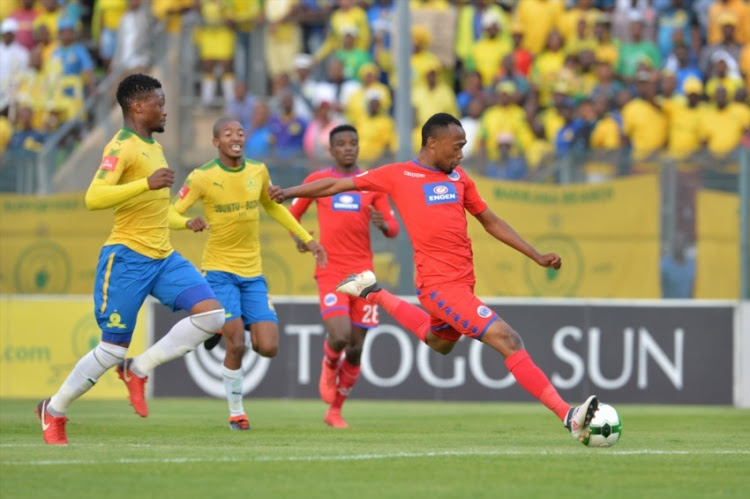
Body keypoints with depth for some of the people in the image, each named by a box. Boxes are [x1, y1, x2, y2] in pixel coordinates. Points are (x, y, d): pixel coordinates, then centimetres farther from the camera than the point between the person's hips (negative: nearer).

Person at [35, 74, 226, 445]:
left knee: (211, 314, -11)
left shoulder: (153, 146, 15)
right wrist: (147, 183, -35)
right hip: (127, 259, -8)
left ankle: (139, 370, 1)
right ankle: (54, 411, 16)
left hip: (163, 257, 8)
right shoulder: (121, 147, -14)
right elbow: (94, 198, -29)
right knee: (113, 350, -4)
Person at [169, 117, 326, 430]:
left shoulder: (258, 172, 3)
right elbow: (172, 213, -6)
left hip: (253, 273, 4)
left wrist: (307, 239, 20)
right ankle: (236, 413, 5)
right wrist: (189, 223, -30)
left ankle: (228, 330, 26)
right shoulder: (202, 177, -10)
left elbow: (273, 206, 22)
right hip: (219, 269, -4)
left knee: (268, 348, -7)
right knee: (236, 346, -15)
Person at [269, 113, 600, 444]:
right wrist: (290, 192, 2)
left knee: (439, 343, 34)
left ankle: (374, 294, 47)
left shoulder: (458, 177, 13)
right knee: (508, 341, -18)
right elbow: (337, 184, 6)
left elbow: (490, 221, 21)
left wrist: (537, 256, 17)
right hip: (441, 284, -8)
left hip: (462, 281, 8)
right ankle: (567, 415, -22)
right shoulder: (398, 176, -2)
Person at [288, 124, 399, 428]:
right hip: (331, 273, -2)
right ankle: (329, 367, 13)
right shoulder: (317, 180, 5)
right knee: (340, 336, -23)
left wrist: (383, 224, -14)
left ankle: (335, 411, 21)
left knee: (355, 350, 3)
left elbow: (393, 229, 9)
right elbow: (293, 213, 18)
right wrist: (299, 237, -3)